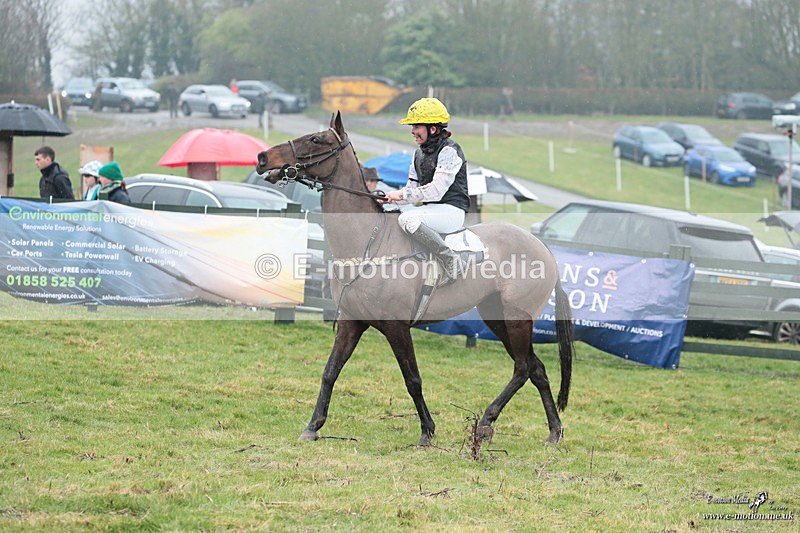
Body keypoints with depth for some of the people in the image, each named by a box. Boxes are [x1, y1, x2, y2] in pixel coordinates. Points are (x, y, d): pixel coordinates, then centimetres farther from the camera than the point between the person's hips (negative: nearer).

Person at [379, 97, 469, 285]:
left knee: (407, 219, -33)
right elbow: (412, 188, 14)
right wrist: (389, 197, -6)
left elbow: (436, 191, -21)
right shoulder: (419, 153, 15)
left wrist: (401, 195, -19)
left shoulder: (449, 150, -13)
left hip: (452, 210, -9)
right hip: (431, 210, 9)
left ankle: (449, 259, -27)